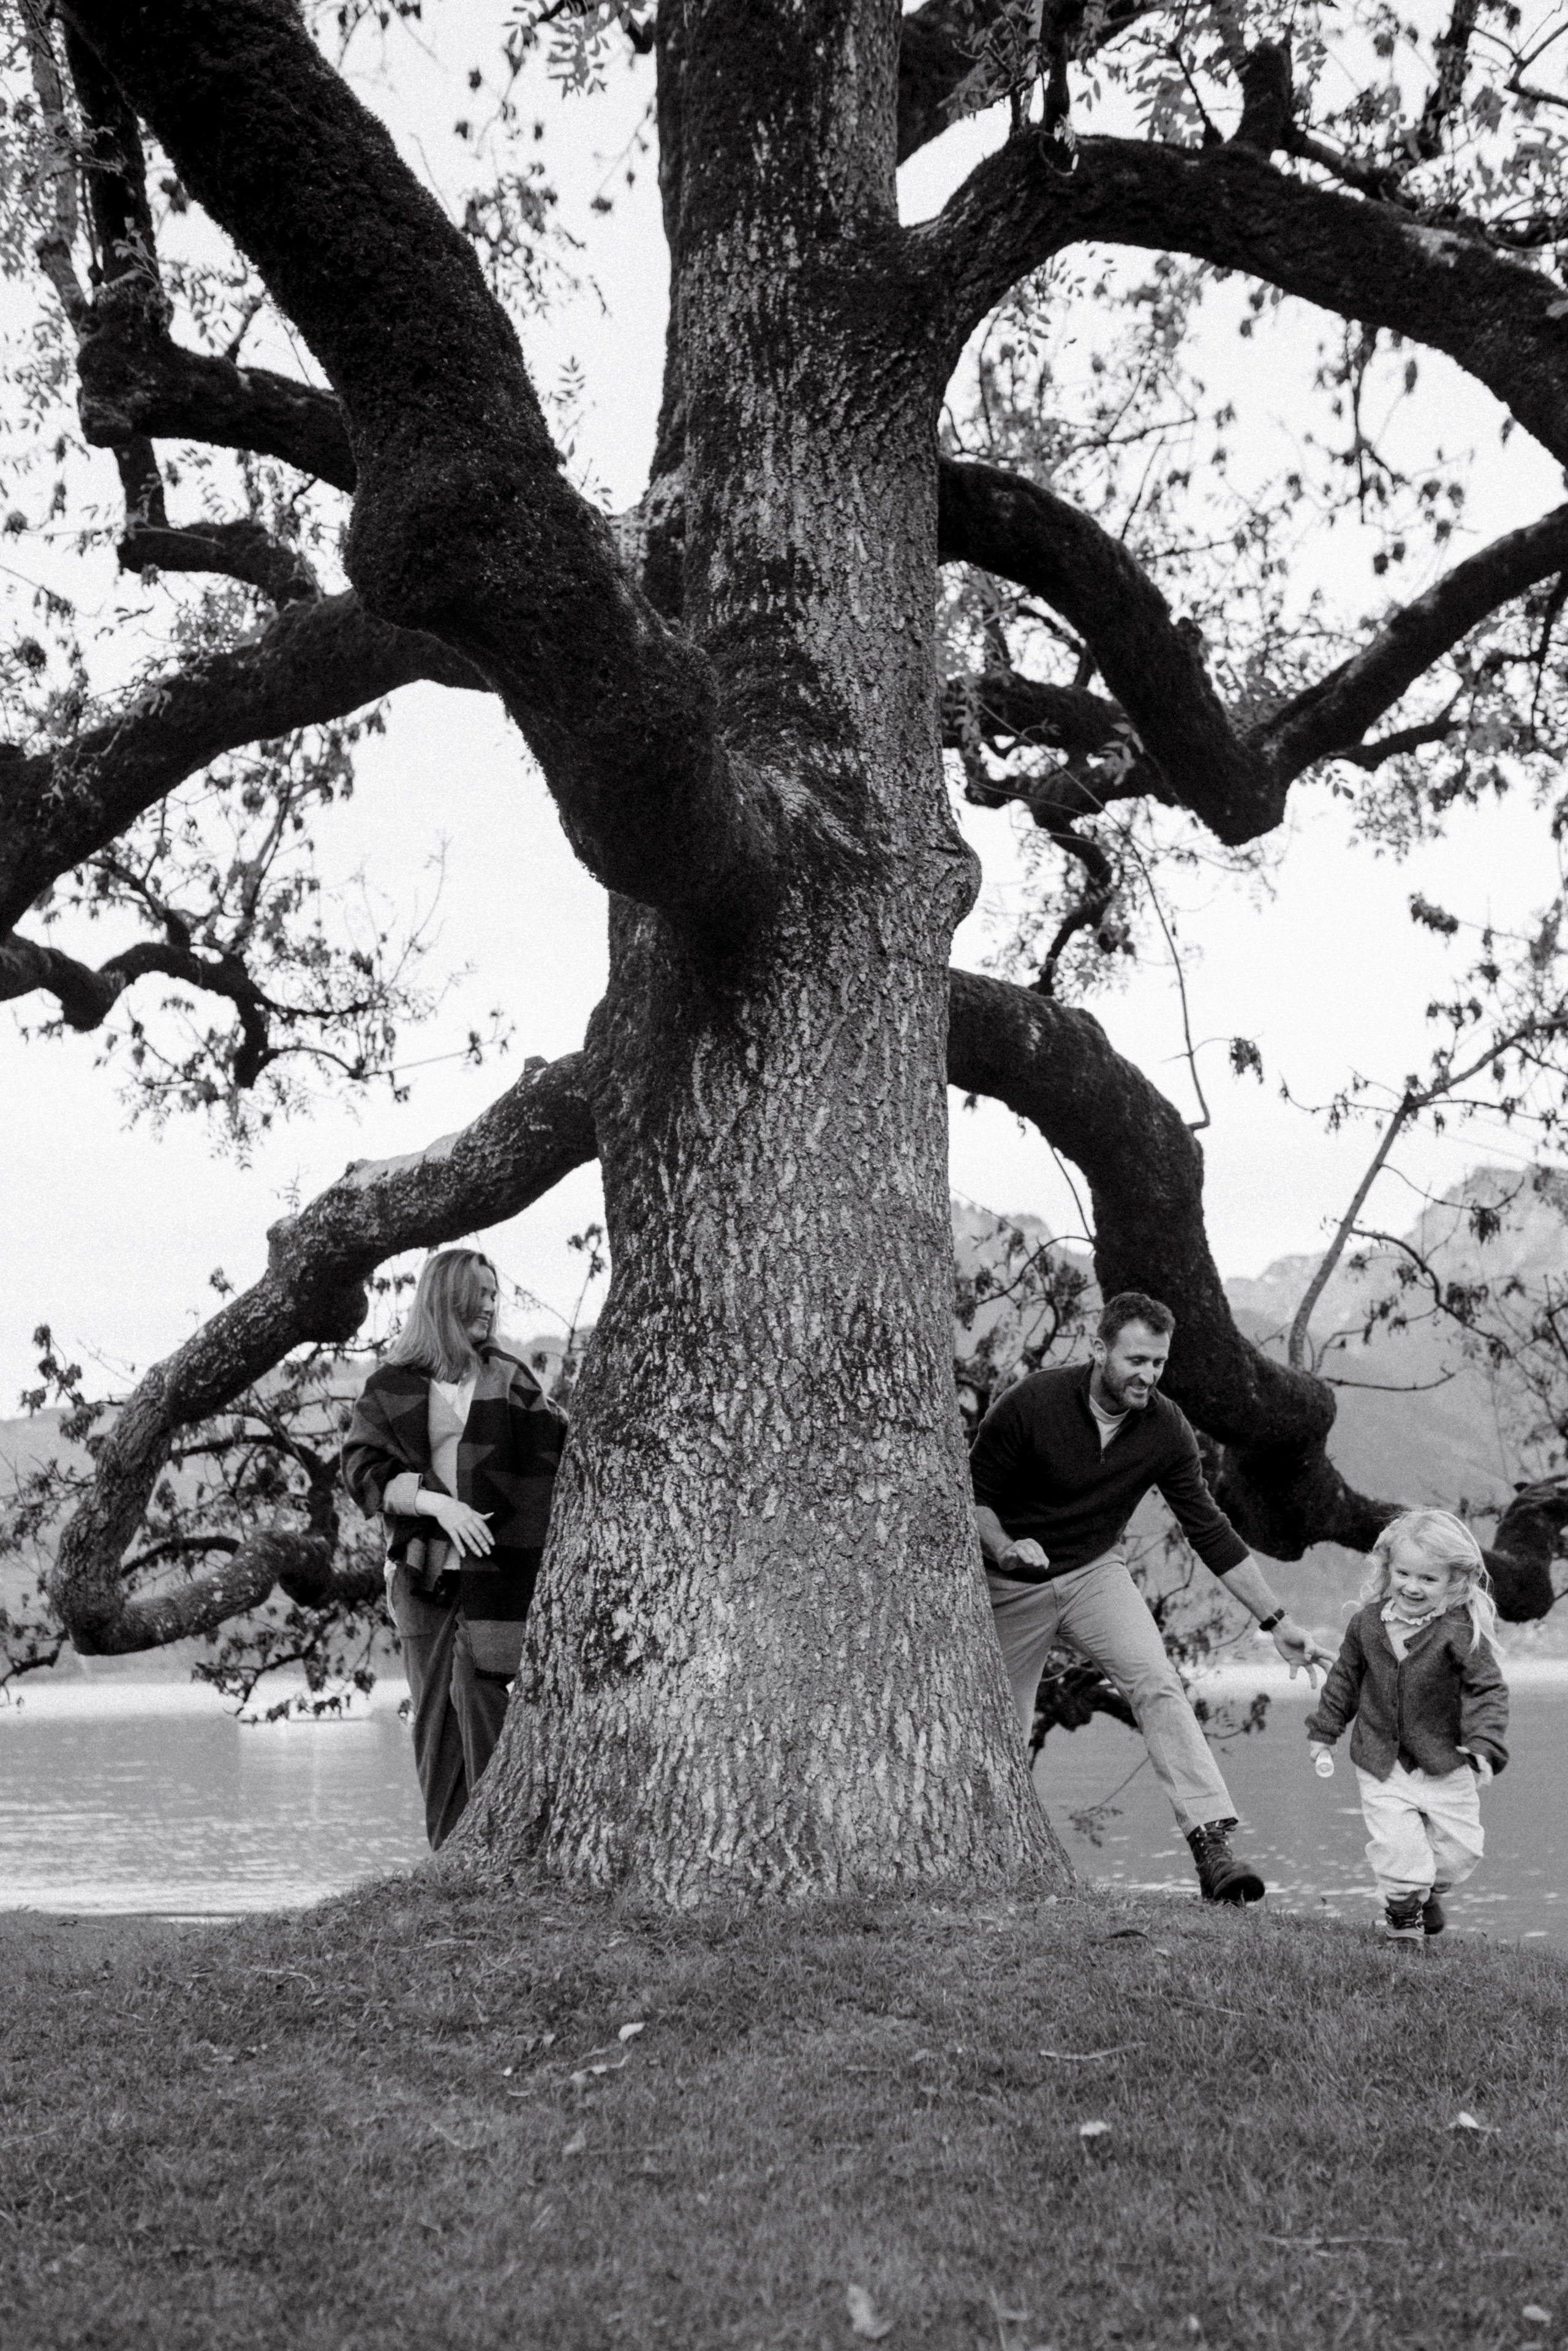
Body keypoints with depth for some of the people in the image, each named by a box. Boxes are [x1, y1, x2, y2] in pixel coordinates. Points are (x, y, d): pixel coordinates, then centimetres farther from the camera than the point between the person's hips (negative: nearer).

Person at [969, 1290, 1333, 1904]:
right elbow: (974, 1494, -9)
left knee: (1156, 1682, -23)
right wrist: (1005, 1548, -29)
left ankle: (1212, 1846, -28)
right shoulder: (1032, 1403, -20)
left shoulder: (1165, 1429, -11)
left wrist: (1276, 1621, -5)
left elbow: (1209, 1530, -4)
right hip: (1012, 1585, -2)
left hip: (1096, 1571, 2)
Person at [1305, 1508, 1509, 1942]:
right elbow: (1344, 1678, 9)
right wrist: (1324, 1732, 12)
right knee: (1397, 1846, -10)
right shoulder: (1368, 1622, -4)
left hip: (1445, 1765, -1)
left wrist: (1484, 1746, -26)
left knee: (1460, 1848, 9)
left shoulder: (1460, 1632, -15)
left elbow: (1488, 1689, -15)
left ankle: (1428, 1891, 41)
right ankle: (1403, 1907, 18)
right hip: (1381, 1765, 1)